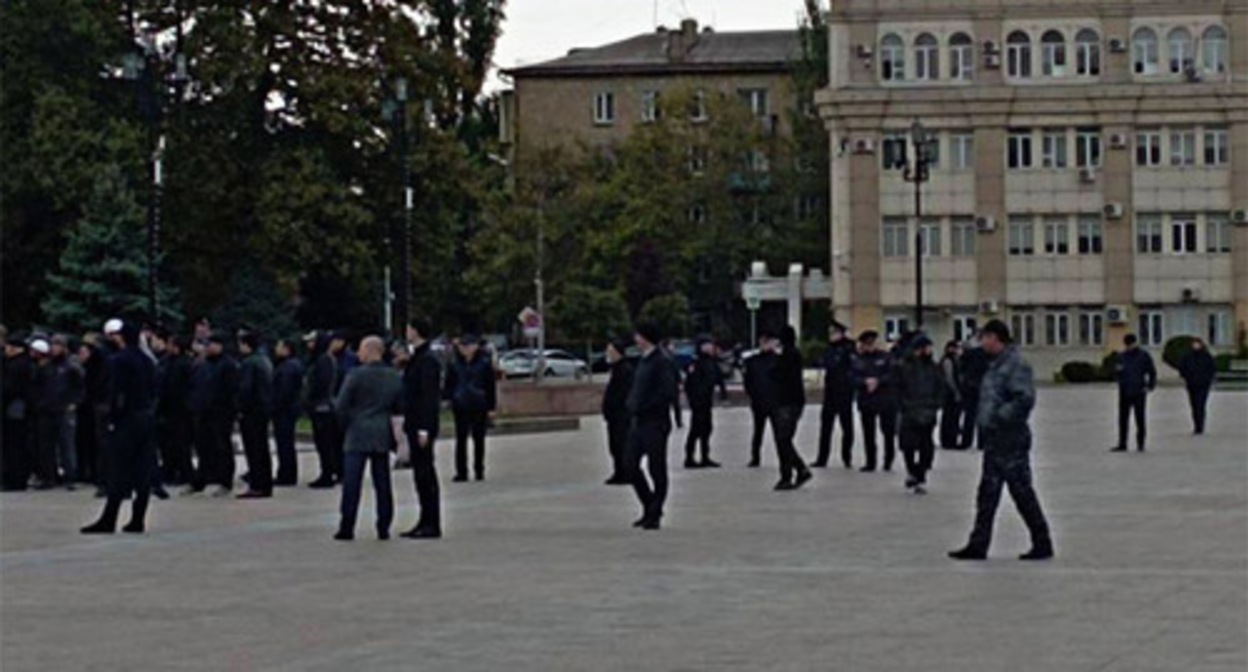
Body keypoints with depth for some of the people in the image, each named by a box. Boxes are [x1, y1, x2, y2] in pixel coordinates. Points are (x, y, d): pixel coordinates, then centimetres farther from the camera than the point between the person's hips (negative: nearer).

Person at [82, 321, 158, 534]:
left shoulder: (119, 361, -11)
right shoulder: (147, 361, 10)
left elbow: (115, 393, -15)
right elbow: (153, 391, 12)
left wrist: (112, 418, -9)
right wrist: (150, 412, 14)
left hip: (126, 420, -6)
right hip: (147, 418, 6)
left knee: (119, 471, -5)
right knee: (143, 471, 6)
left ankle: (108, 520, -5)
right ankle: (138, 520, 7)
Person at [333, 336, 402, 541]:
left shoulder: (356, 375, -11)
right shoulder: (394, 377, 3)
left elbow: (340, 407, -10)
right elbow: (399, 406, 8)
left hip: (358, 435, -4)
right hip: (383, 435, 4)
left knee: (351, 483, -1)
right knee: (382, 483, 8)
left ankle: (347, 528, -2)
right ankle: (384, 528, 8)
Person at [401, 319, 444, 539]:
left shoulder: (427, 360, -15)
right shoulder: (417, 357, 16)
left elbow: (429, 396, -20)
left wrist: (424, 429, -23)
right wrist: (408, 423, 21)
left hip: (423, 425, -10)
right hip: (415, 424, 10)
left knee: (426, 474, -7)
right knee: (421, 474, 12)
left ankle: (432, 525, -4)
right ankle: (426, 521, 16)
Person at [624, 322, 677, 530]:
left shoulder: (663, 362, -13)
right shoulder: (643, 361, 14)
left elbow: (667, 392, -20)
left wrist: (644, 407, -17)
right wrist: (632, 405, 6)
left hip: (655, 422, -9)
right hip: (639, 421, 9)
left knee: (657, 469, -1)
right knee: (630, 464, 7)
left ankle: (655, 515, 6)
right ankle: (649, 508, 18)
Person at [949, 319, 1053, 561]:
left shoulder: (1015, 364, -16)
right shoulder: (996, 364, 15)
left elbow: (1025, 399, -25)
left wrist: (997, 418, -22)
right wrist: (984, 420, 13)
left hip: (1011, 441, -10)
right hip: (995, 441, 10)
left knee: (1022, 493, -2)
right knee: (987, 495, 10)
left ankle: (1042, 544, 7)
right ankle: (978, 545, 14)